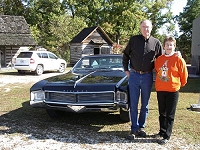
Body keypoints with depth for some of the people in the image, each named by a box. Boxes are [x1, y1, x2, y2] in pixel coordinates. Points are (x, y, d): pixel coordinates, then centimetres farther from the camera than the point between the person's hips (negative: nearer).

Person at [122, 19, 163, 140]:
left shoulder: (156, 43, 2)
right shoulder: (134, 40, 1)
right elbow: (126, 55, 10)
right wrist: (126, 70, 4)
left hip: (147, 76, 1)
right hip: (134, 75, -1)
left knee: (145, 104, 10)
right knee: (133, 104, 2)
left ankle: (141, 127, 25)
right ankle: (134, 129, 12)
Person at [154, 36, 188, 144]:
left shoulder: (178, 60, -9)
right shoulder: (159, 59, 3)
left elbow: (184, 75, -2)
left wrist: (179, 84, 10)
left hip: (172, 91, -4)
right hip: (160, 90, 4)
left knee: (170, 115, 3)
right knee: (162, 113, 16)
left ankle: (166, 136, 8)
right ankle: (162, 131, 30)